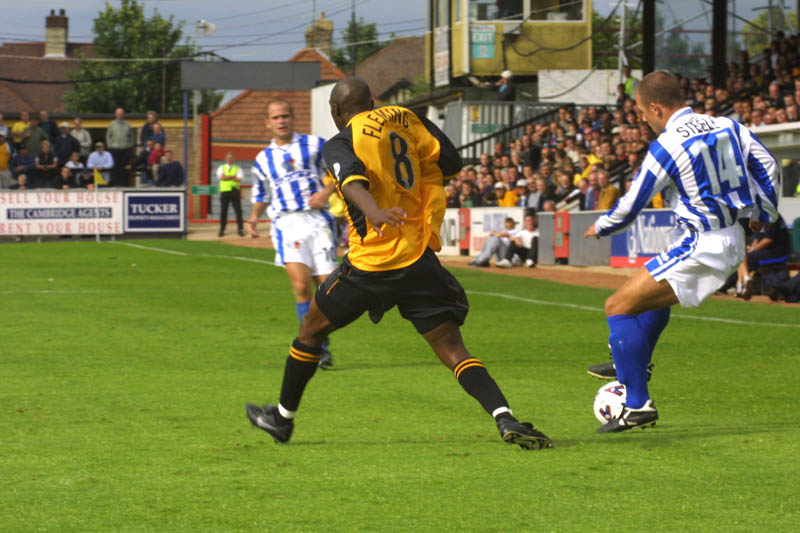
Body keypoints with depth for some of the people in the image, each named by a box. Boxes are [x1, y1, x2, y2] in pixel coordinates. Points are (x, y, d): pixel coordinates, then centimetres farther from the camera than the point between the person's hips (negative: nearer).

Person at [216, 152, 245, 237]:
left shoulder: (238, 169, 11)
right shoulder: (221, 168, 12)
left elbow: (239, 179, -6)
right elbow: (221, 177, -7)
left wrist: (227, 177, -8)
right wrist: (233, 177, -7)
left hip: (235, 191, 0)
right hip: (224, 191, 0)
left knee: (238, 211, -5)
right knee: (223, 211, 0)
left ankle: (240, 229, -1)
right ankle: (222, 230, 6)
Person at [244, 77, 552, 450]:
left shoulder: (340, 144, -4)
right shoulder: (403, 118, 9)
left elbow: (353, 181, -25)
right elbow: (450, 163, 9)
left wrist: (374, 213, -45)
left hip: (371, 264, -3)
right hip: (419, 258, 3)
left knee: (311, 331, 20)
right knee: (453, 349, -1)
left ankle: (283, 417, 33)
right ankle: (505, 419, -23)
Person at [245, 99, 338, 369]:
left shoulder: (314, 145, 8)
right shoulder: (263, 159, 16)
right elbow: (261, 195, 27)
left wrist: (326, 191, -8)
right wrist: (254, 217, 9)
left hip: (317, 220, 0)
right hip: (286, 224, 0)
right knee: (301, 284, -19)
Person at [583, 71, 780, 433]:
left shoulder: (666, 146, -16)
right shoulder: (727, 126, 4)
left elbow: (631, 205, -6)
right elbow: (769, 169, 9)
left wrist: (601, 227, 13)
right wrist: (763, 214, 26)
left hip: (700, 247, -9)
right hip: (734, 243, 9)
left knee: (619, 307, -3)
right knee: (654, 290, 33)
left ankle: (638, 405, -7)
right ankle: (632, 366, 46)